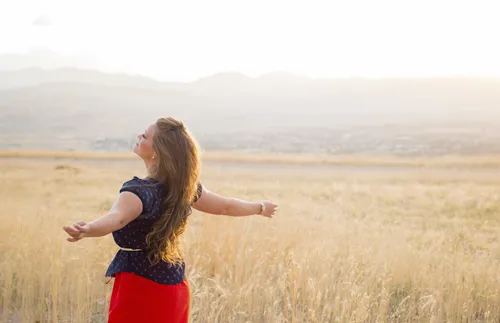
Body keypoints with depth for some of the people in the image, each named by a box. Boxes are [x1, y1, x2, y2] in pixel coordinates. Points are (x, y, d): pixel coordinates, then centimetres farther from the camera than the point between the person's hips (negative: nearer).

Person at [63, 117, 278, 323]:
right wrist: (261, 207, 34)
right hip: (175, 289, 8)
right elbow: (226, 207, 16)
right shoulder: (185, 186, 2)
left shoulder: (140, 190, -21)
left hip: (141, 288, -8)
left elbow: (117, 217, -42)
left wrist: (86, 230, -62)